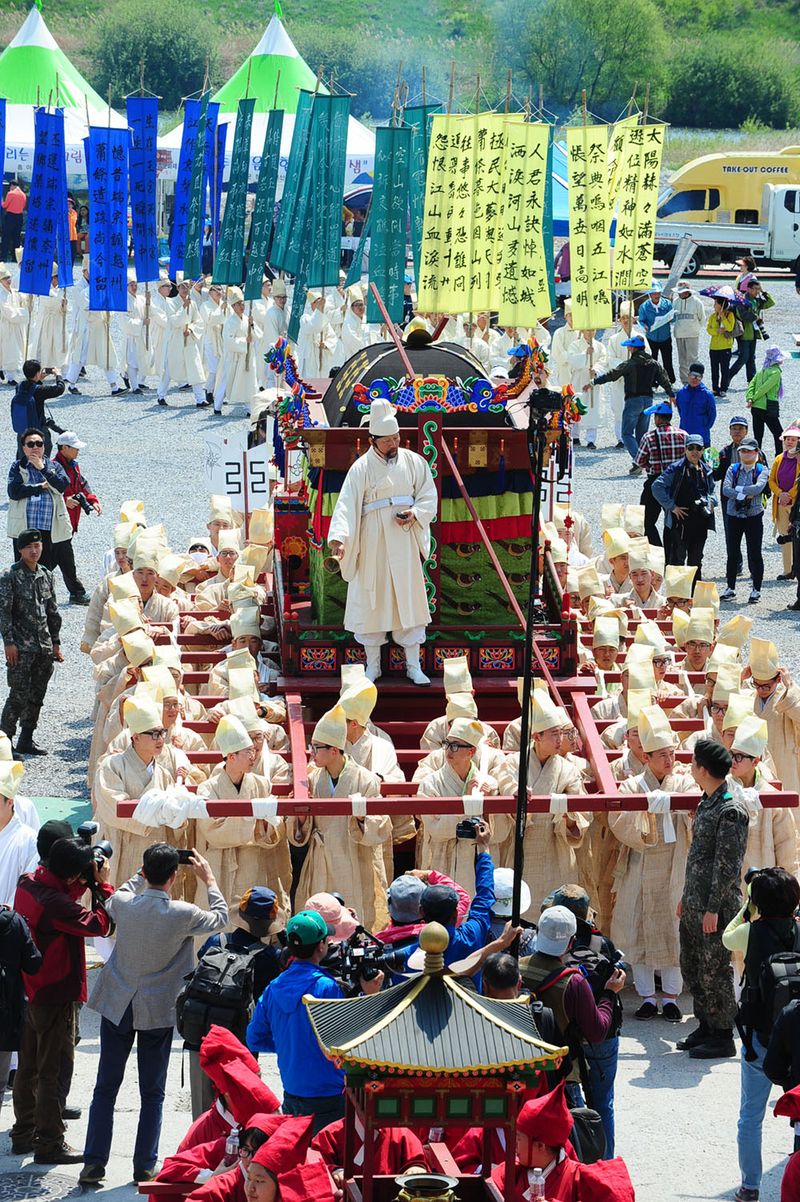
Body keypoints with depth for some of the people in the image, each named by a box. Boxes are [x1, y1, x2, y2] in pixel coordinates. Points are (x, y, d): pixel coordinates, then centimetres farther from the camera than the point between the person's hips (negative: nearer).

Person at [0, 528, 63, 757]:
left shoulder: (47, 576, 12)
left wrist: (56, 643, 16)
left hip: (44, 647, 6)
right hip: (21, 647, -6)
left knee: (37, 696, 9)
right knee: (19, 696, -10)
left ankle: (26, 740, 18)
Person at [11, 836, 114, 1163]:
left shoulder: (28, 883, 0)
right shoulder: (54, 901, -28)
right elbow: (100, 925, -24)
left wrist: (86, 883, 0)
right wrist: (103, 885, -15)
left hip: (29, 991, 9)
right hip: (55, 994, -9)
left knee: (28, 1067, 18)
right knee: (53, 1071, -1)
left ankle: (24, 1134, 28)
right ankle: (49, 1143, 4)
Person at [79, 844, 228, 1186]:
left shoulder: (123, 903, -11)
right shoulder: (182, 915, -18)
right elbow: (221, 919, 3)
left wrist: (146, 872, 17)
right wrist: (209, 879, 12)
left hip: (116, 1006, 2)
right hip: (158, 1011, -2)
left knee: (105, 1087, 9)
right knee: (152, 1093, 9)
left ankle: (94, 1163, 7)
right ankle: (144, 1167, 10)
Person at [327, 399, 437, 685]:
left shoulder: (413, 462, 3)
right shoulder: (362, 468, -5)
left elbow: (428, 496, 8)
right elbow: (347, 504, -13)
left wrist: (415, 514, -12)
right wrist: (339, 538, -27)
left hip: (404, 540, 2)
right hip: (372, 542, -2)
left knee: (409, 599, 3)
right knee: (371, 599, 3)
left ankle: (414, 665, 9)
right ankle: (373, 665, 14)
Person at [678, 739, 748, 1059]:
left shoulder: (730, 811, -18)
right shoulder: (706, 803, 12)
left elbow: (728, 865, -19)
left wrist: (713, 909, -20)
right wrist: (687, 897, 21)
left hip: (715, 906, -10)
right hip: (694, 904, 10)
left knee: (714, 971, -2)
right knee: (691, 966, 16)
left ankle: (723, 1038, 7)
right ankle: (705, 1026, 28)